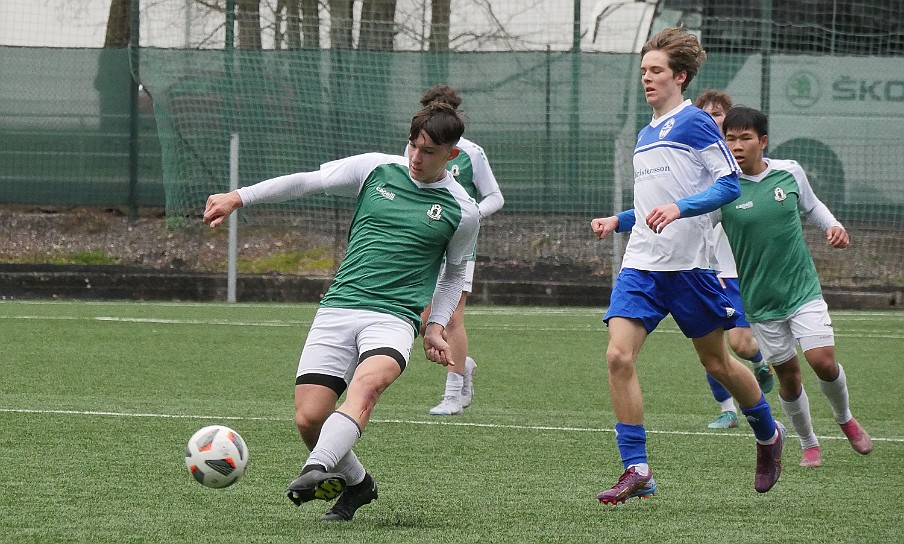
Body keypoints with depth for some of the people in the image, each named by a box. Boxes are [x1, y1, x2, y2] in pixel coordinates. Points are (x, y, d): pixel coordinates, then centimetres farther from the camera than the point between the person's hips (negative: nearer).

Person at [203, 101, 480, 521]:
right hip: (337, 309, 3)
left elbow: (453, 274, 22)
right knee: (309, 418, -9)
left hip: (393, 317, -3)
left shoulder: (461, 211, 6)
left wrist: (435, 326, 10)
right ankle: (355, 483, 18)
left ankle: (317, 471, -52)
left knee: (366, 383, -36)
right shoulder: (376, 169, 8)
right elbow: (306, 182, 14)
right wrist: (237, 198, 8)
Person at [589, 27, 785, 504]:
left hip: (688, 264, -6)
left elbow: (729, 183, -12)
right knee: (619, 356, -12)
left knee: (716, 362, 7)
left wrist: (679, 208, -25)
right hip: (640, 266, 6)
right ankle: (636, 471, -10)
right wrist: (618, 221, 14)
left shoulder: (695, 122, -5)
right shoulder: (645, 135, 18)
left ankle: (768, 435, 33)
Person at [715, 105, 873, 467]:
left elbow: (811, 206, 18)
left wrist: (833, 226, 0)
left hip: (803, 289, 1)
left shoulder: (790, 172, -2)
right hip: (760, 299, -1)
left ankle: (845, 419, 20)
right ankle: (808, 444, 27)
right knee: (788, 374, 4)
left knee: (823, 361, -11)